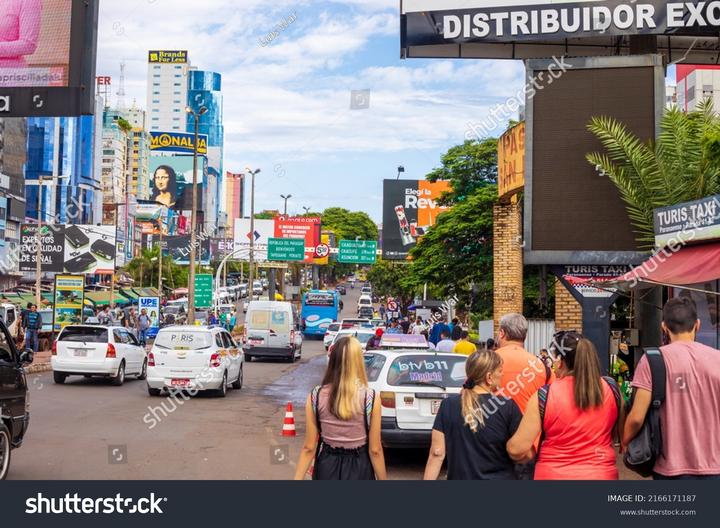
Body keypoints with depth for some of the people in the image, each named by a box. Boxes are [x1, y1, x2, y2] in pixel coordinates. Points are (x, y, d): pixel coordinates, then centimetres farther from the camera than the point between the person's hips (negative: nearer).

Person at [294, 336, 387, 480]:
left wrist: (297, 478, 2)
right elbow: (375, 450, -10)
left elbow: (309, 448, -6)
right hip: (358, 469, -1)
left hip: (327, 468, 2)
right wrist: (383, 478, 1)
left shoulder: (316, 396, -9)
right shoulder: (370, 398, -15)